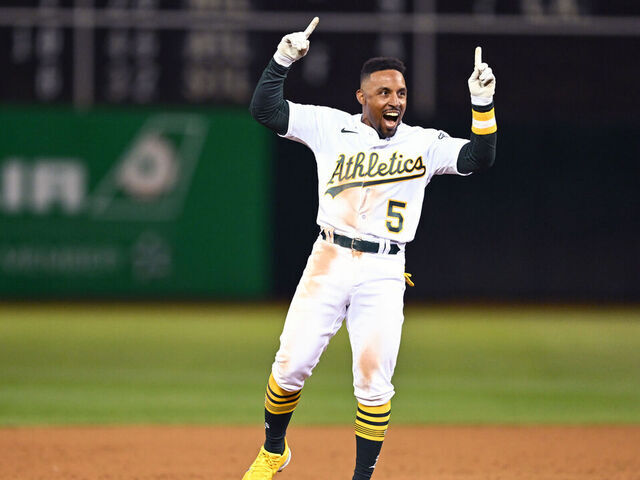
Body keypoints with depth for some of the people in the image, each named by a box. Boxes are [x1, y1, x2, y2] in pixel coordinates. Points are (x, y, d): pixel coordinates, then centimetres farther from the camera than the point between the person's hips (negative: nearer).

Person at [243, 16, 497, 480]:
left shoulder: (424, 144, 5)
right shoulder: (331, 127, 5)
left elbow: (479, 158, -7)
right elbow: (265, 108, 1)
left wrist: (483, 103, -19)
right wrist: (283, 60, -11)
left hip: (384, 273, 0)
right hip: (328, 263, 0)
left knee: (373, 380, -6)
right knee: (291, 365, -2)